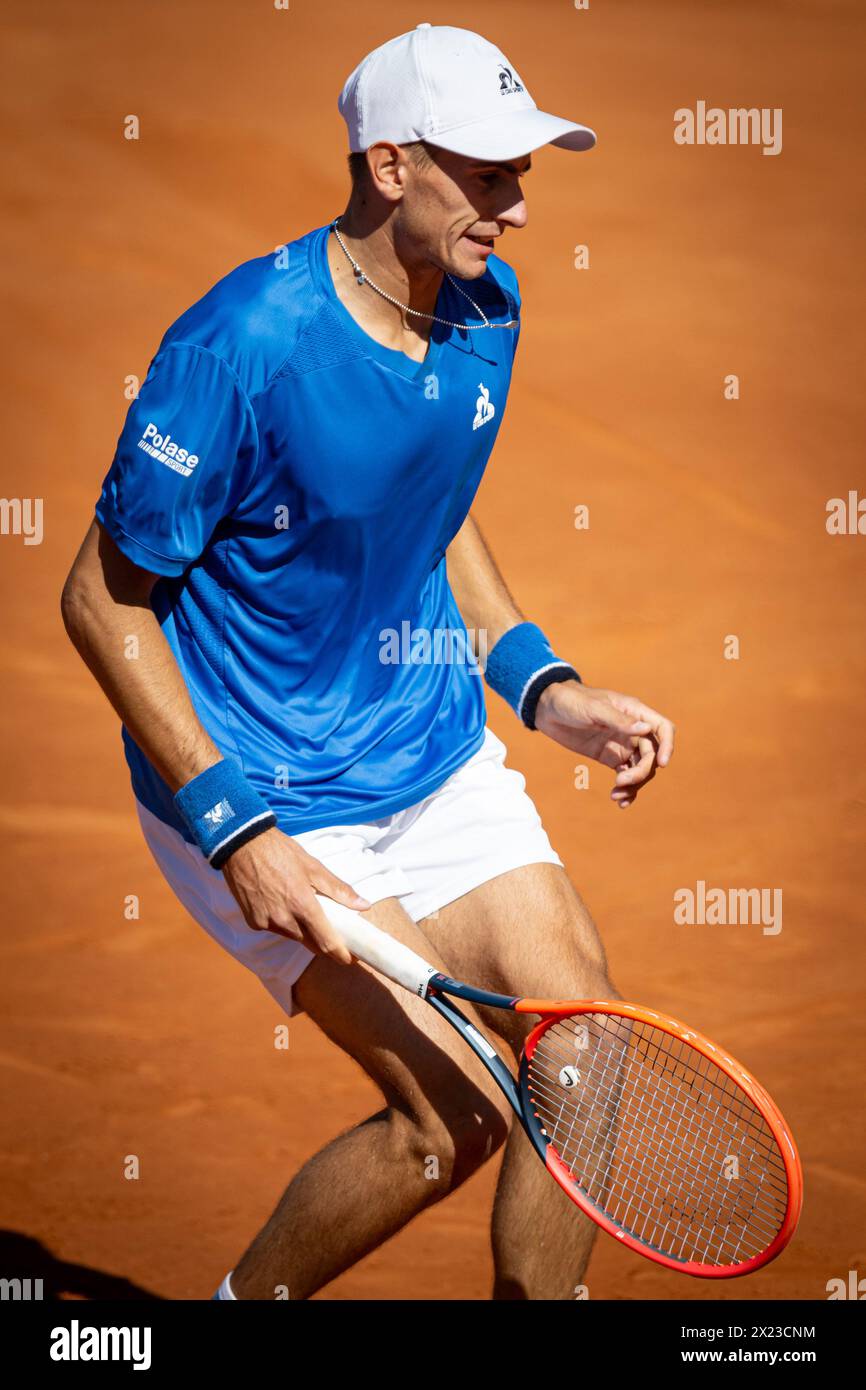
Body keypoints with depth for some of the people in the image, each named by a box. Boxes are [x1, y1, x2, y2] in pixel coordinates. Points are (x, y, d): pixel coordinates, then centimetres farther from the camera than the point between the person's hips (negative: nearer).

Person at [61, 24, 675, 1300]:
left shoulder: (489, 306, -1)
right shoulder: (243, 345, -24)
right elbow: (103, 598, -17)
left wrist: (546, 687, 6)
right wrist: (235, 828, -23)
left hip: (439, 752, 7)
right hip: (273, 797, -7)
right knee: (456, 1117, -12)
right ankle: (249, 1301, 15)